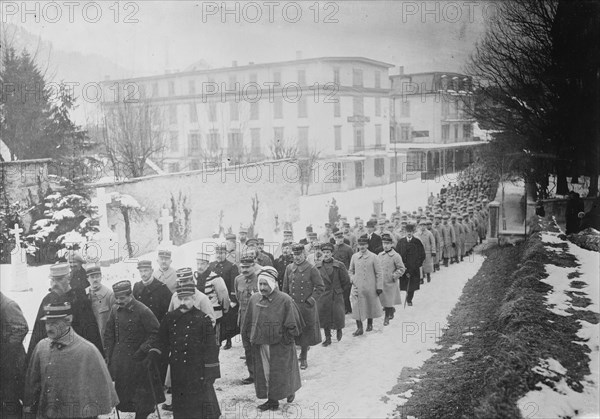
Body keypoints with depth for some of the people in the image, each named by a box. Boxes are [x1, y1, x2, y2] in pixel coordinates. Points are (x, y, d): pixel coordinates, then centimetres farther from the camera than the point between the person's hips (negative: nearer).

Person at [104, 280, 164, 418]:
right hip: (119, 360, 5)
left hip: (137, 360, -5)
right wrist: (109, 353, 8)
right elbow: (109, 333, 13)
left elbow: (156, 333, -14)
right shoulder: (115, 309, 2)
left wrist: (142, 350, -17)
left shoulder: (143, 311, -16)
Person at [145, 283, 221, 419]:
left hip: (198, 374, -4)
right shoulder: (170, 318, 5)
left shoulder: (203, 319, -8)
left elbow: (211, 349, -8)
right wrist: (152, 356, -5)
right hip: (177, 375, 5)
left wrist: (211, 374, -11)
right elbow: (161, 341, 12)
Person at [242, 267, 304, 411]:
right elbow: (248, 323, 13)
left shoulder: (284, 300, -13)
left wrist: (286, 339, -11)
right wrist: (250, 337, 8)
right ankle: (272, 400, 22)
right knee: (264, 373, 10)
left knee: (279, 373, 5)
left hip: (279, 346, -5)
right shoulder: (254, 299, 2)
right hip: (260, 345, 5)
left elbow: (293, 324, -9)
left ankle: (289, 391, 28)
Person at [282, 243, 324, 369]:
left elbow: (320, 287, -2)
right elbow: (285, 288, 12)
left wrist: (311, 300, -10)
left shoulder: (311, 269, -5)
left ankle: (304, 358, 20)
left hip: (307, 307, -2)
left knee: (306, 332, 6)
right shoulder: (289, 268, 5)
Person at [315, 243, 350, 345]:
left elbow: (346, 281, 1)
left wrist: (340, 290, 5)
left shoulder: (339, 266, -7)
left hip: (336, 296, -3)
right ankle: (327, 338, 21)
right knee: (324, 317, 6)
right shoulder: (317, 266, 2)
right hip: (322, 296, 3)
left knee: (337, 316, -1)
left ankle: (339, 329, 32)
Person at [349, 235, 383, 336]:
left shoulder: (373, 257, -6)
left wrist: (379, 287, -6)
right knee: (357, 307, -6)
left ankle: (370, 324, 34)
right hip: (357, 287, 1)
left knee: (370, 305, 13)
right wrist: (352, 278, -1)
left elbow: (378, 273, -4)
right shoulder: (354, 256, 2)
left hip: (370, 287, -1)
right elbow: (350, 270, 16)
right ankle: (359, 328, 0)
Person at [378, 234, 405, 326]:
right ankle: (392, 310, 36)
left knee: (388, 301, -2)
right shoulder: (380, 255, 7)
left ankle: (387, 318, 10)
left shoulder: (396, 256, -9)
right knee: (383, 300, 11)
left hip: (390, 283, -5)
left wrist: (394, 276, -12)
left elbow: (402, 269, -5)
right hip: (380, 282, 5)